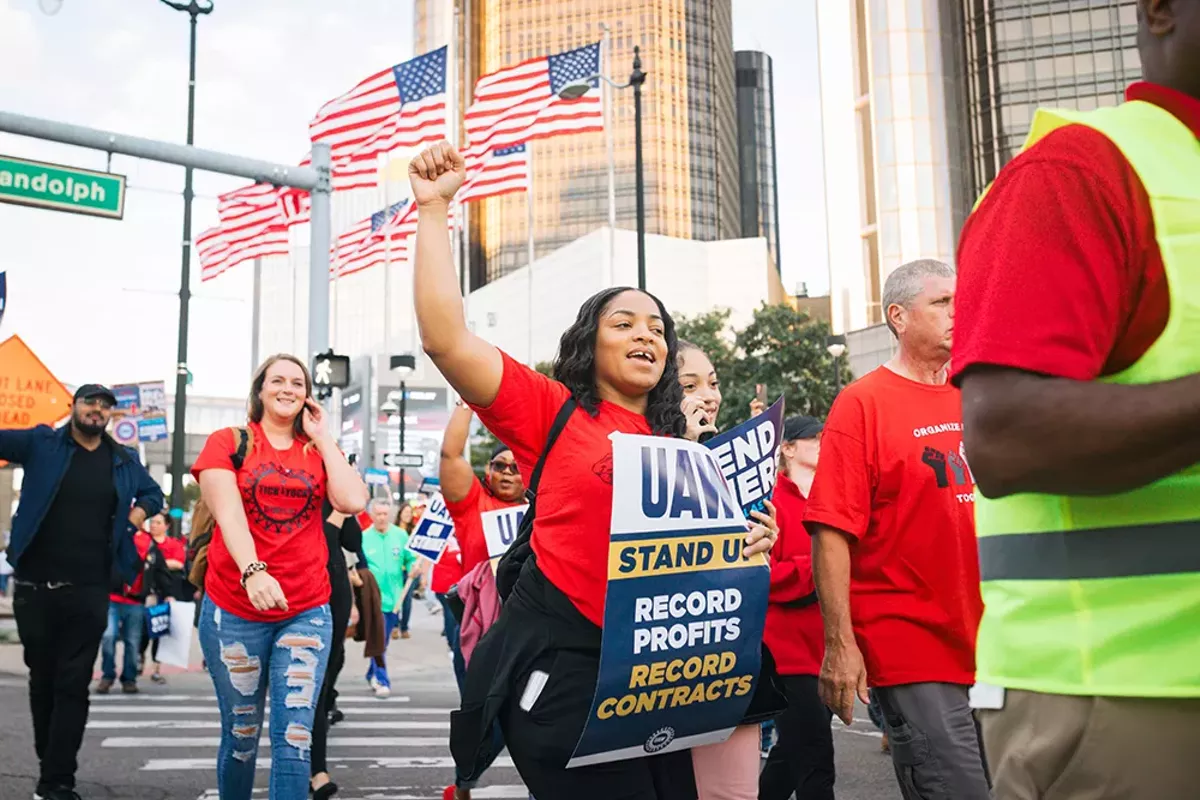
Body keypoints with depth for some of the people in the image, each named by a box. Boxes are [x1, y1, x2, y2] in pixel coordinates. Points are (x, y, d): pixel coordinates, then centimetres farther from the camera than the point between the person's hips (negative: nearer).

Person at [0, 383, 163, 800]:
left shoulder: (124, 461, 8)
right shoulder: (41, 442, 2)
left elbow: (153, 493, 21)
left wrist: (134, 518, 3)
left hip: (89, 591, 0)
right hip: (34, 585, 0)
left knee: (72, 684, -1)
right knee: (42, 678, 13)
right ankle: (49, 764, 30)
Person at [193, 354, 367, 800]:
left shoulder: (319, 451, 10)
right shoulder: (228, 442, 3)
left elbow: (354, 502, -7)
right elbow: (228, 512, -12)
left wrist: (323, 437, -1)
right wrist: (252, 571, -28)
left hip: (307, 611, 1)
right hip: (234, 609, -1)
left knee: (294, 735, -6)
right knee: (241, 734, 11)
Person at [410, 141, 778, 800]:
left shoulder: (678, 450, 12)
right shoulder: (554, 411, -2)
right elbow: (444, 339, -13)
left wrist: (748, 544, -4)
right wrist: (433, 209, -12)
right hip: (557, 655, -5)